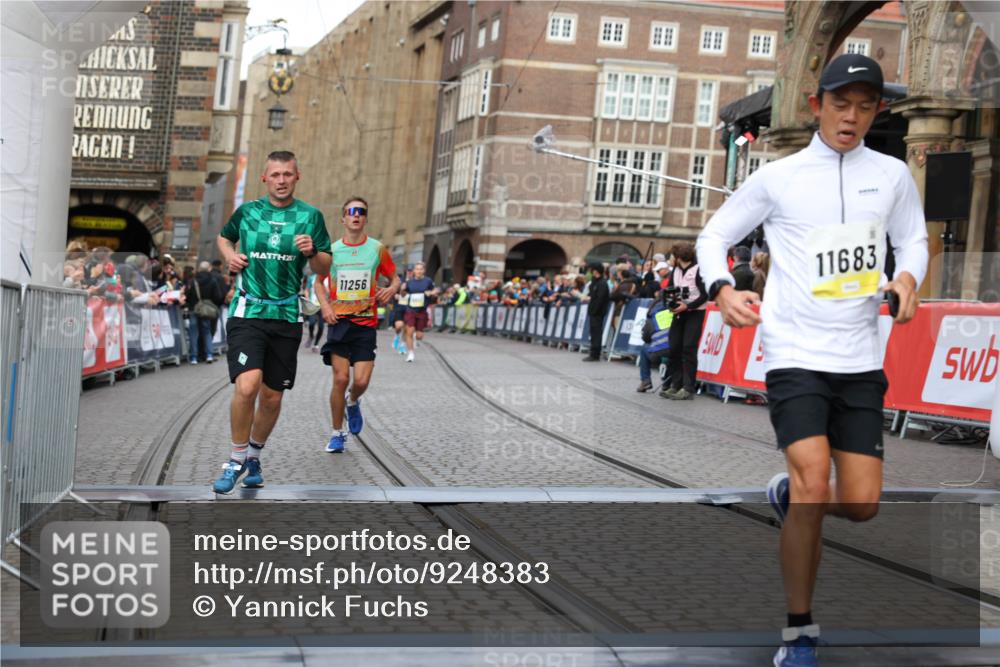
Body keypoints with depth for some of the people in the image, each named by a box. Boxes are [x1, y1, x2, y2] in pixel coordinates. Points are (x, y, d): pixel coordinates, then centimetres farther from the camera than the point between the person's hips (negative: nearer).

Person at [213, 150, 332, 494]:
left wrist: (311, 252, -14)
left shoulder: (311, 216, 5)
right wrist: (230, 256, 5)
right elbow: (224, 237, 26)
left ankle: (253, 456, 33)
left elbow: (324, 269, 7)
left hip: (287, 317, 2)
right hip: (247, 313, -2)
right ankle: (236, 460, -1)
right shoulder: (247, 211, 6)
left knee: (272, 397, 8)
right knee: (247, 385, -20)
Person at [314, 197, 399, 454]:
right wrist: (325, 305, -2)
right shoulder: (331, 250, 5)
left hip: (366, 323, 0)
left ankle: (352, 402, 29)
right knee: (341, 378, -8)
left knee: (361, 381, -8)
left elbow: (395, 278, 13)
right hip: (339, 321, 0)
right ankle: (337, 433, 8)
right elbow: (320, 282, 16)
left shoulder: (377, 249, 3)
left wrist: (391, 289, -10)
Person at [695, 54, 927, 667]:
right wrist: (723, 288, -13)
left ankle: (789, 496, 36)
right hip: (796, 354, -3)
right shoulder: (778, 177, 0)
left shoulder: (892, 175, 7)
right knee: (813, 482, -19)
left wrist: (908, 276, -4)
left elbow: (914, 238, 19)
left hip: (861, 360, 3)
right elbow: (714, 236, 8)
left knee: (861, 503, -1)